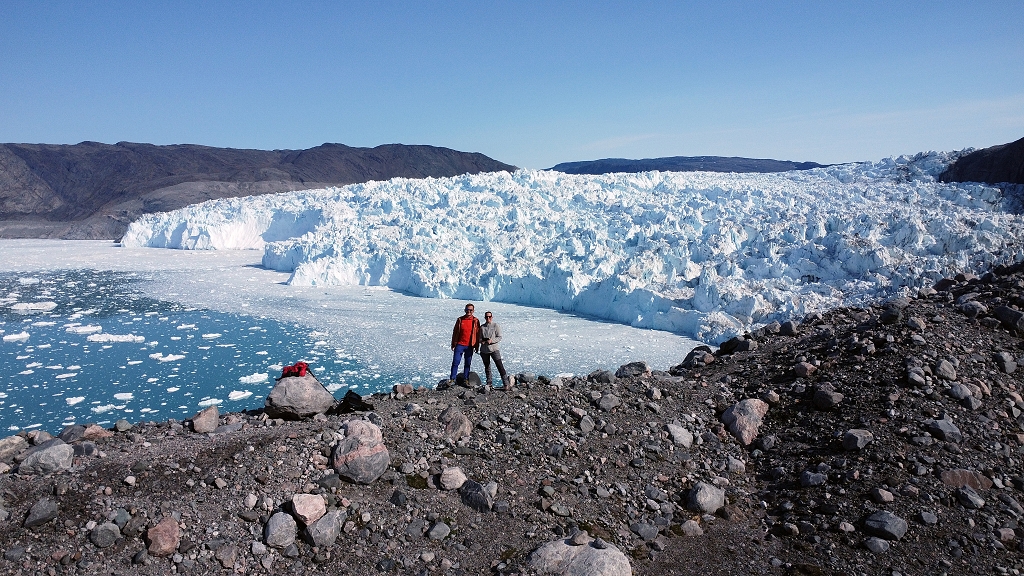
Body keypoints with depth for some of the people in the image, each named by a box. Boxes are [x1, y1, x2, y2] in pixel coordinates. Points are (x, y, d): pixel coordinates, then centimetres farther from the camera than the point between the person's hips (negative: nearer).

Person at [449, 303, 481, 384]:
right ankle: (452, 379, 3)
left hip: (470, 346, 0)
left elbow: (478, 334, 5)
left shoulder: (476, 321, 2)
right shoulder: (460, 319, 3)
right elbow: (455, 332, 7)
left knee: (468, 364, 6)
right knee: (455, 362, -3)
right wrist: (453, 344, 5)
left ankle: (465, 379, 15)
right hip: (459, 345, 0)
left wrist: (476, 346, 2)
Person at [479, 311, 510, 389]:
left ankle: (506, 383, -10)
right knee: (487, 367, 11)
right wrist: (481, 341, -8)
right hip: (484, 350, 4)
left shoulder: (496, 325, 0)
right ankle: (489, 383, 22)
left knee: (499, 365, -11)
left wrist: (491, 340, -19)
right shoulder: (482, 327, 10)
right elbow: (479, 338, 15)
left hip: (494, 349, -4)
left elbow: (499, 337, -3)